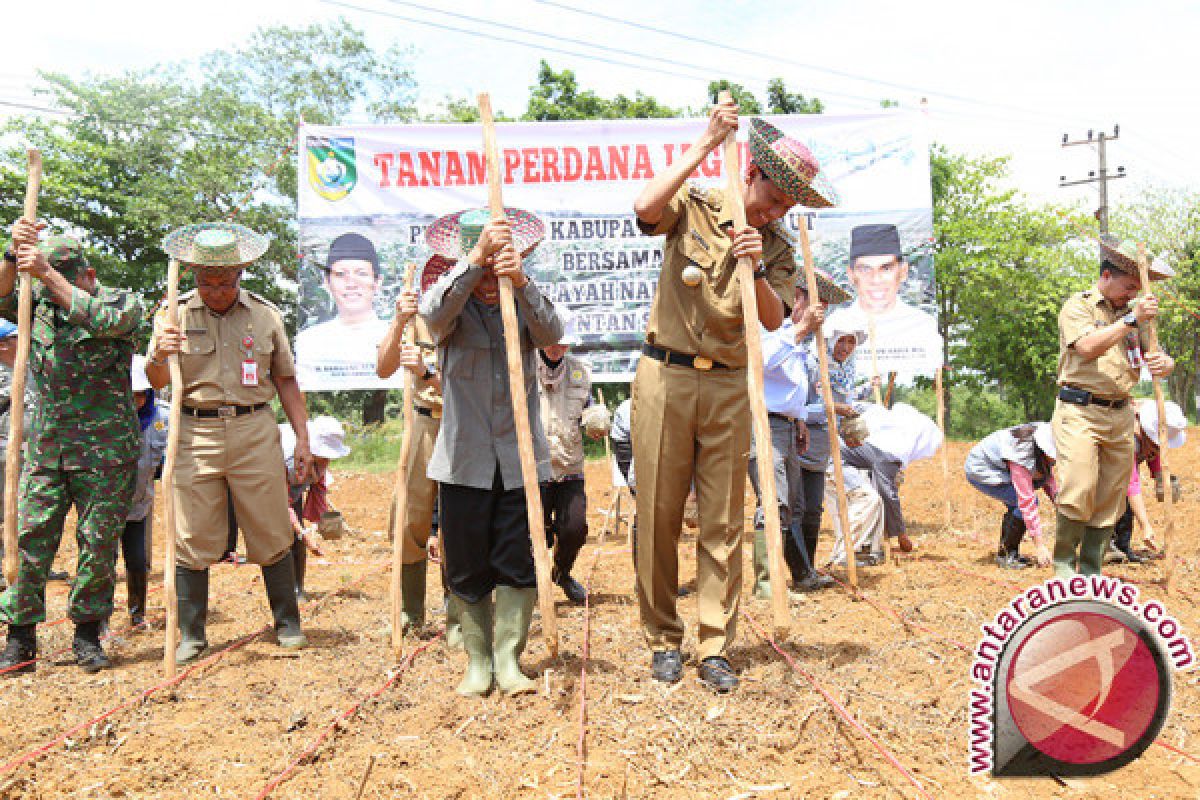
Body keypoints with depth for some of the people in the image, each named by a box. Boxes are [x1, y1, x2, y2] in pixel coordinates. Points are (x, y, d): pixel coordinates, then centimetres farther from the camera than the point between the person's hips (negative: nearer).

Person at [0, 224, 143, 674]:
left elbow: (103, 320, -20)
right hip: (45, 447, 3)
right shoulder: (40, 303, 13)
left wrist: (47, 272, -21)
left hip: (105, 450, -3)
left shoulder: (121, 302, 1)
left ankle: (87, 636, 16)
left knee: (99, 543, 2)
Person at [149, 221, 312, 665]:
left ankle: (288, 624, 19)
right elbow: (158, 381, 1)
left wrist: (302, 438, 8)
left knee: (272, 537, 4)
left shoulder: (265, 314, 8)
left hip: (254, 432, 0)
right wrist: (158, 356, -23)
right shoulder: (174, 313, 5)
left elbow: (286, 379, 12)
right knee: (193, 540, 4)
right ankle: (191, 636, 18)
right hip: (195, 435, 0)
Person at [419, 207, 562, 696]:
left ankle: (508, 660, 16)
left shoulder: (523, 303, 5)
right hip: (464, 461, 0)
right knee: (466, 569, 7)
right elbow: (434, 313, -24)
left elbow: (552, 334, -16)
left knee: (518, 564, 2)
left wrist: (520, 281, -32)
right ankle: (478, 661, 22)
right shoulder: (454, 307, 1)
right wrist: (476, 258, -35)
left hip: (520, 459, 1)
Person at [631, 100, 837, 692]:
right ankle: (663, 639, 17)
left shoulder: (777, 247, 10)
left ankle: (715, 647, 12)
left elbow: (774, 320, -4)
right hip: (666, 375, -2)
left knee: (723, 521, 2)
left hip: (728, 387, 3)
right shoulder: (693, 207, 3)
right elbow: (646, 207, -21)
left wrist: (757, 270, -22)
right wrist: (705, 146, -18)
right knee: (658, 514, 2)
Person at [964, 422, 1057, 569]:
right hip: (980, 470, -8)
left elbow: (1049, 479, 6)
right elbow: (1027, 500, -34)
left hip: (997, 468, 8)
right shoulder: (1021, 452, -35)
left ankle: (1011, 552, 10)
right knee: (1021, 503, -20)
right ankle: (1005, 555, -9)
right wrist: (1039, 545, -31)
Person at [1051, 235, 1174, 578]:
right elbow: (1087, 347, -17)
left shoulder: (1130, 313, 18)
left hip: (1120, 415, 6)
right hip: (1080, 412, -6)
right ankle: (1063, 564, 5)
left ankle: (1091, 572, 15)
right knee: (1079, 492, -14)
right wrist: (1131, 320, -18)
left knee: (1109, 499, 6)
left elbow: (1150, 353, 15)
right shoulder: (1078, 305, 0)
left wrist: (1164, 363, -8)